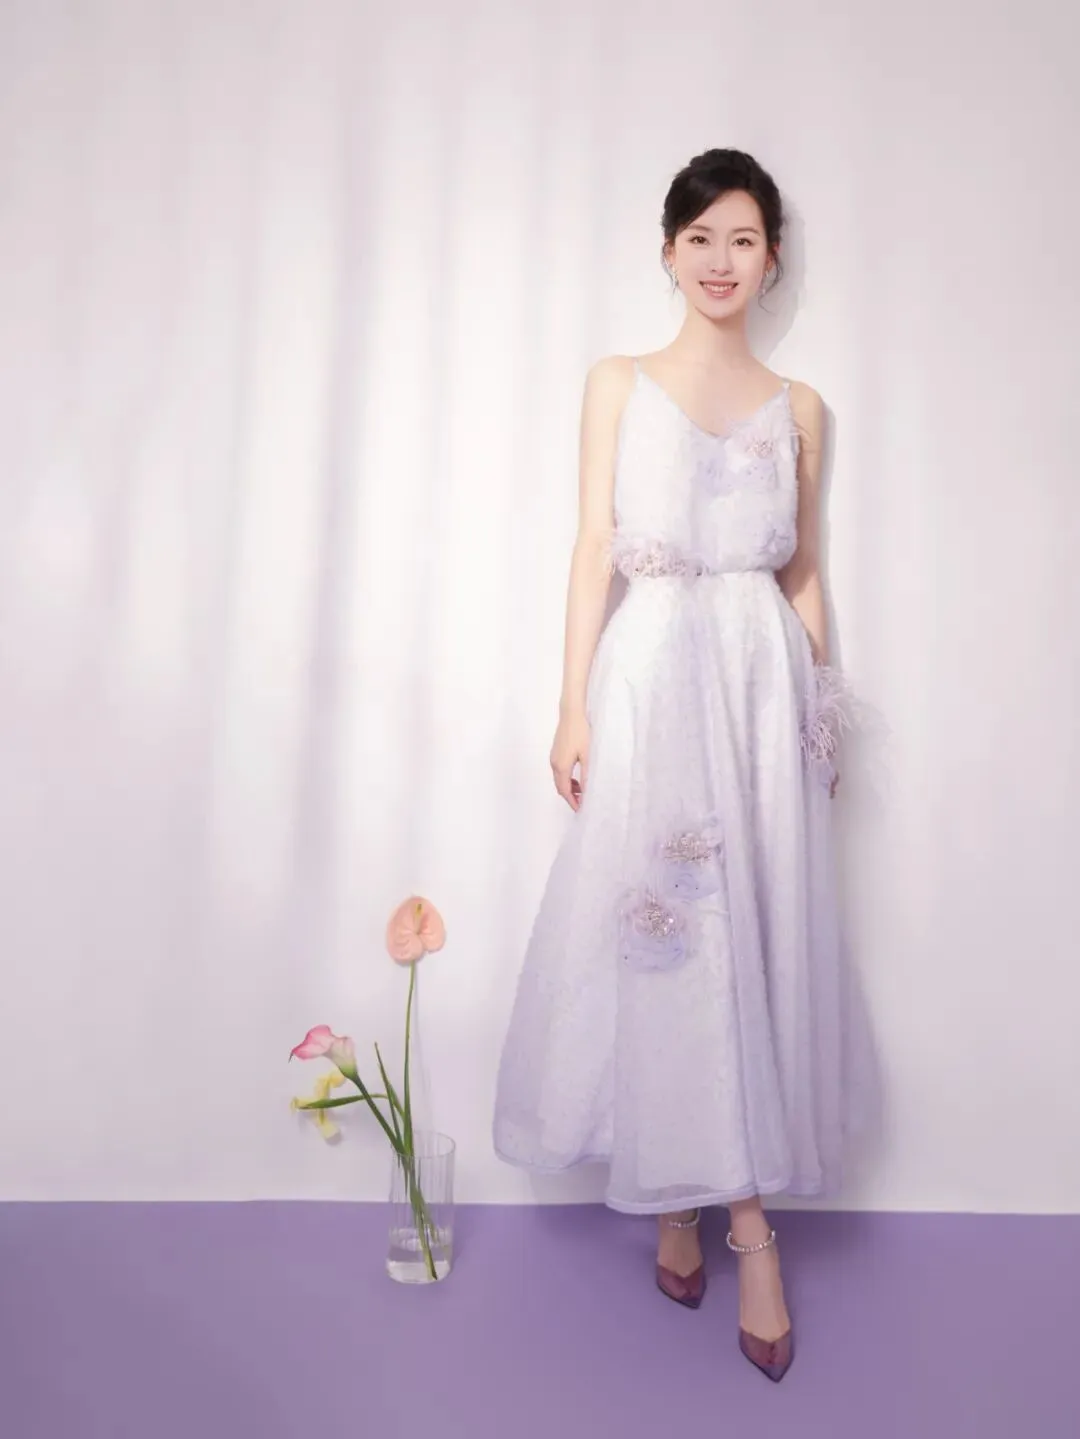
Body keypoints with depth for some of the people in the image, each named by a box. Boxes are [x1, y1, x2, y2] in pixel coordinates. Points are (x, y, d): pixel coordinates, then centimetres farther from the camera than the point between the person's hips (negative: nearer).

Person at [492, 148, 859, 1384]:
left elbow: (805, 572, 15)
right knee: (661, 931, -3)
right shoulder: (617, 385, 8)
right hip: (652, 674, -2)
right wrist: (573, 706, -6)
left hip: (765, 680, 2)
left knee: (758, 936, 1)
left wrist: (823, 713, 11)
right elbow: (593, 550, 2)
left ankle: (694, 1198, 16)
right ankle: (744, 1223, 13)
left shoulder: (798, 406, 14)